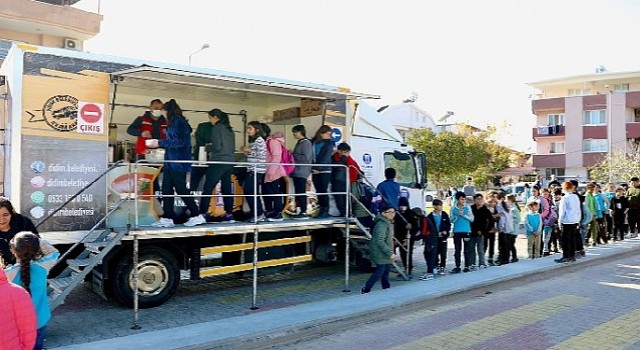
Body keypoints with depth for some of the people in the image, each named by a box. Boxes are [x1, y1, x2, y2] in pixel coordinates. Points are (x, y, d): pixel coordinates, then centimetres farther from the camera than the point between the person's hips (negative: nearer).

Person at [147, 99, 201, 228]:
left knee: (181, 190, -5)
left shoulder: (179, 122, -11)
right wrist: (158, 144, 15)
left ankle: (196, 216, 3)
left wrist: (160, 143, -13)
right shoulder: (175, 123, 17)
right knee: (167, 190, 6)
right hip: (171, 163, 10)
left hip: (178, 163, -10)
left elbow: (179, 142, -19)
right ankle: (167, 218, 8)